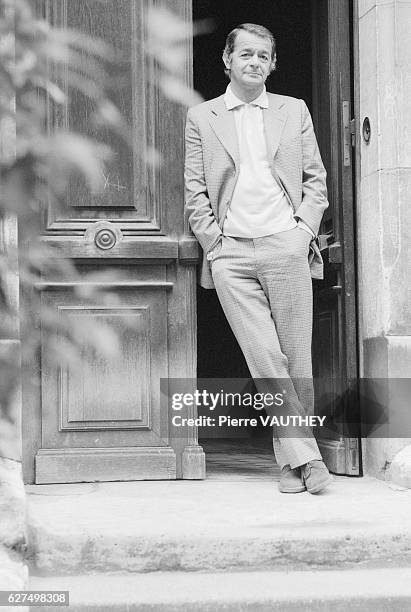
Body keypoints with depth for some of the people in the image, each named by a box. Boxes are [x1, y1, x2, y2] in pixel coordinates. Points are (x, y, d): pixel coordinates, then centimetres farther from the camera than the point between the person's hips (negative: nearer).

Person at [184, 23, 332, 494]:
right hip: (230, 252, -1)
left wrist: (304, 229, 0)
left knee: (296, 357, 0)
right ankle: (304, 458, -6)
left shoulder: (294, 111, 15)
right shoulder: (201, 117, 11)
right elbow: (194, 191, 9)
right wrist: (214, 242, -2)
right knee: (266, 361, -8)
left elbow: (315, 179, 14)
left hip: (286, 246, 1)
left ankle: (294, 455, 10)